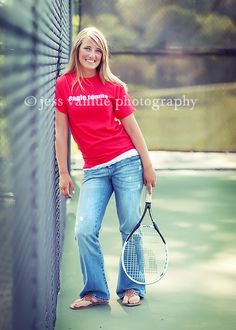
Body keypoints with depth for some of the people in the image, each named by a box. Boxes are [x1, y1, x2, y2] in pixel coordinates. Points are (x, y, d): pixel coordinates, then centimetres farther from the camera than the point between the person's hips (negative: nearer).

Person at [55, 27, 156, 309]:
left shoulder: (114, 86, 1)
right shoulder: (64, 85, 4)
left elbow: (132, 127, 4)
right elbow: (61, 132, 5)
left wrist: (148, 167, 3)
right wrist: (63, 173, 3)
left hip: (127, 163, -1)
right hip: (94, 171, 1)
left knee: (130, 229, 2)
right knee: (84, 231, -8)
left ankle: (131, 288, 19)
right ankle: (96, 292, 10)